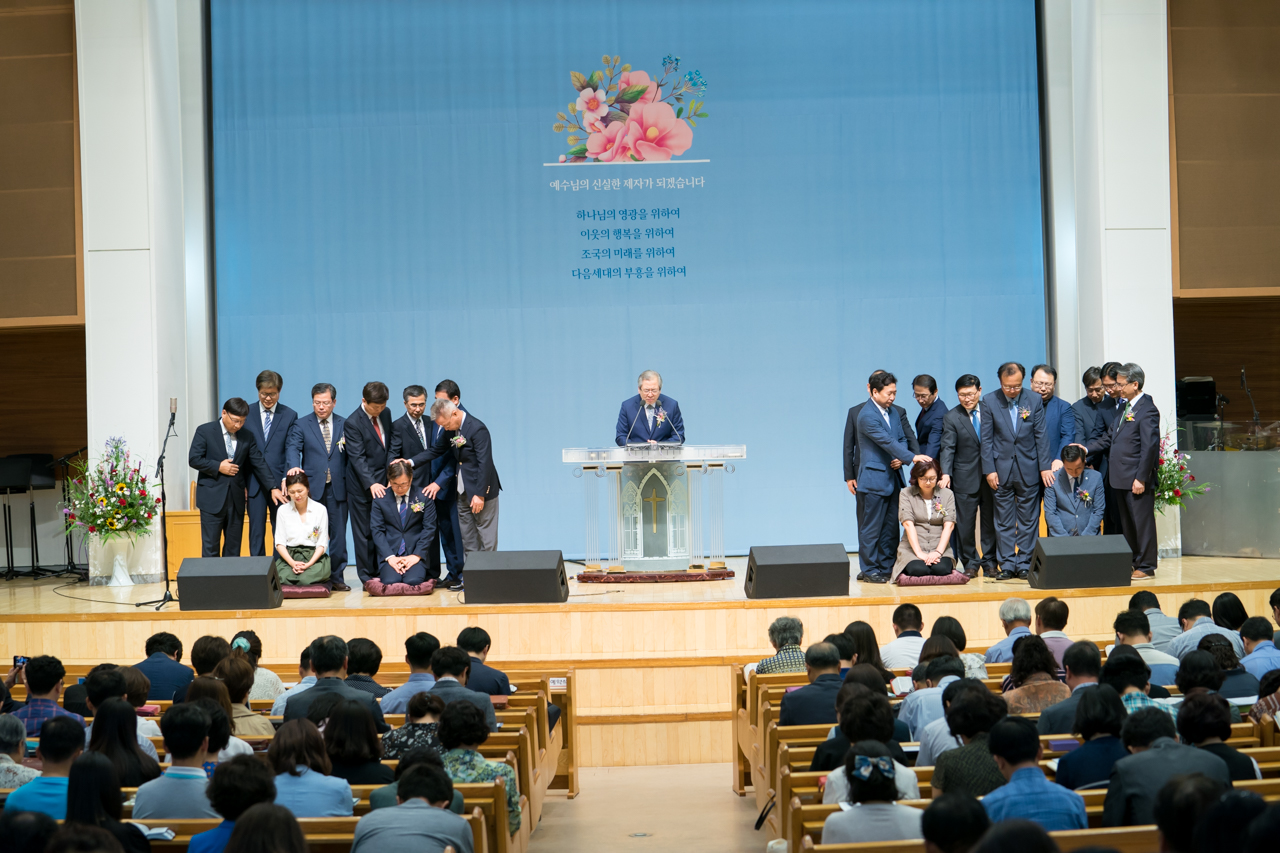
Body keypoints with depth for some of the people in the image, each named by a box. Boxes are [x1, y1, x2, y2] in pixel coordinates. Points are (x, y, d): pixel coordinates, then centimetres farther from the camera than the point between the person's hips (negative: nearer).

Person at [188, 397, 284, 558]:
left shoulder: (247, 437, 8)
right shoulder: (205, 431, -2)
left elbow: (259, 463, 4)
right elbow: (194, 459, -7)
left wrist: (273, 487, -6)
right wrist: (218, 467, -15)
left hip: (236, 499, 4)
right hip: (212, 498, -4)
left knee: (234, 547, 7)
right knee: (210, 547, -2)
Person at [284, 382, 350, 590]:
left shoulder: (344, 424, 9)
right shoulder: (301, 425, 4)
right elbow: (292, 448, -10)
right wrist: (294, 465, -32)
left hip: (337, 489, 1)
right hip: (312, 487, -1)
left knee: (338, 534, 3)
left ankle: (337, 576, 11)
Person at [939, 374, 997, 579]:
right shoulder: (951, 418, -1)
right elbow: (948, 448, -7)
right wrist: (946, 474, -21)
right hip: (965, 479, -2)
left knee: (990, 521, 6)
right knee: (965, 523, 1)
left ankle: (989, 562, 14)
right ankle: (970, 563, 12)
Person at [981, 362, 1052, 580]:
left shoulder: (1034, 400, 0)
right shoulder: (989, 401, -1)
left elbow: (1041, 436, 1)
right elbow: (986, 438, -1)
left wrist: (1045, 467, -3)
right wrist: (989, 470, -6)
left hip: (1028, 469, 0)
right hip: (1001, 469, 0)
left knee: (1028, 520, 3)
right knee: (1004, 521, 3)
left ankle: (1024, 564, 9)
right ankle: (1007, 565, 8)